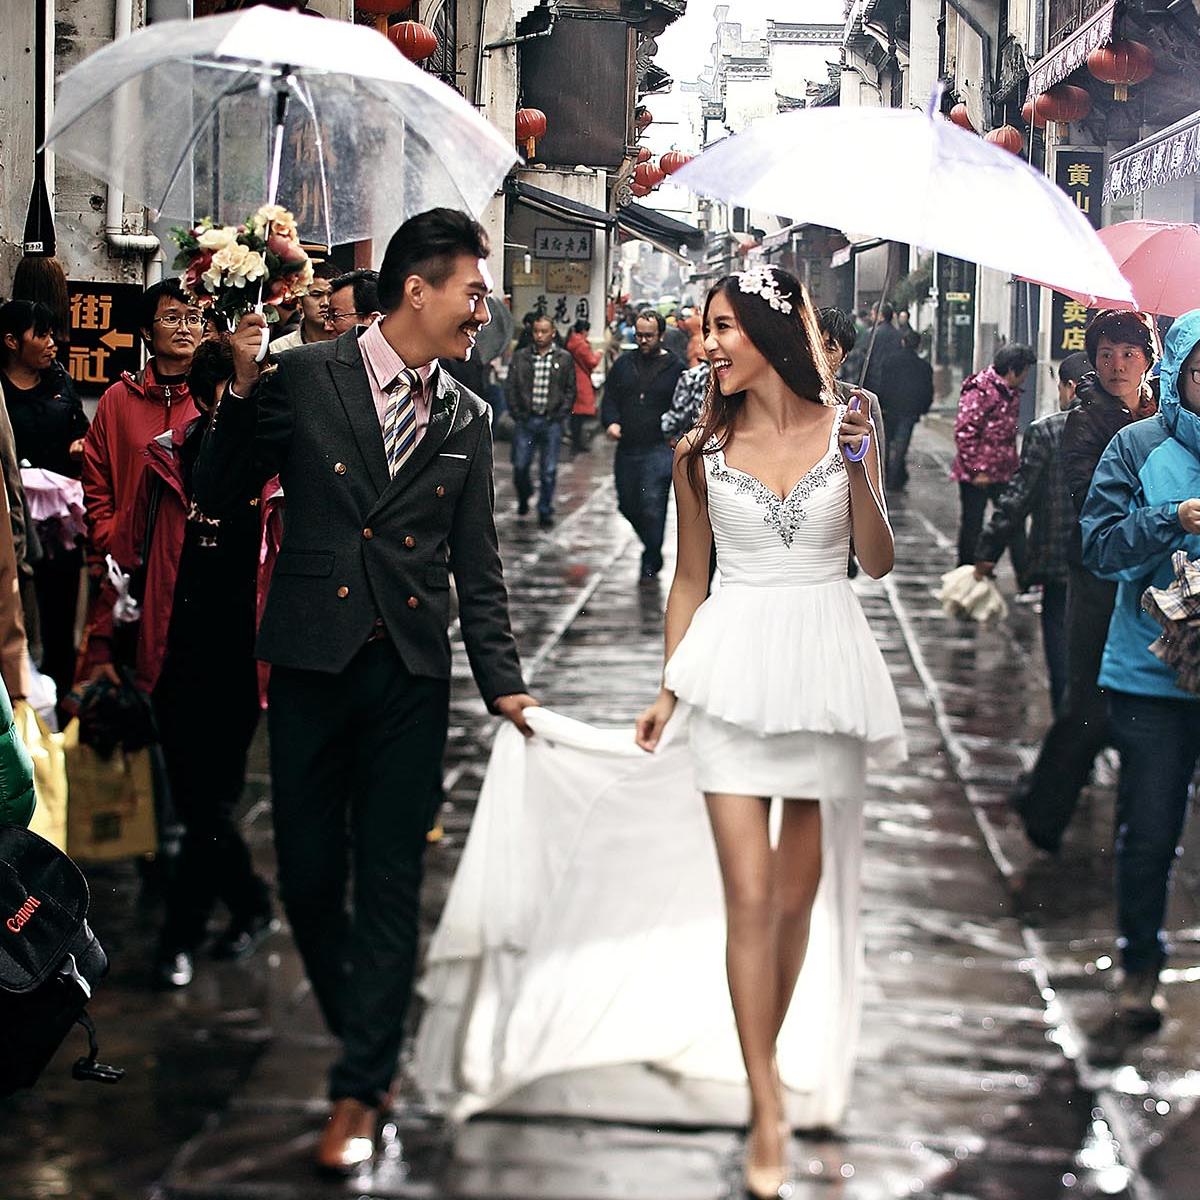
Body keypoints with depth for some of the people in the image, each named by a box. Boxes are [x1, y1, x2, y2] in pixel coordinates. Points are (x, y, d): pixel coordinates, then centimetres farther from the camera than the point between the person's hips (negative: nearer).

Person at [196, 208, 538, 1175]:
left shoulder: (467, 420, 7)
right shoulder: (303, 379, -2)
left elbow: (477, 566, 10)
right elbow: (219, 496, 1)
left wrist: (503, 682, 4)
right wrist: (241, 392, -13)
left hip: (411, 677, 2)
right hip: (311, 662, -1)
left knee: (390, 879, 3)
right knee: (307, 871, 6)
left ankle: (362, 1086, 12)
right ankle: (358, 1022, 32)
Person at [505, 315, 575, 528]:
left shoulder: (565, 359, 4)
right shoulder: (520, 357, 5)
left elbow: (570, 390, 6)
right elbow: (510, 387, 6)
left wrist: (561, 414, -4)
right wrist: (516, 413, -3)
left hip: (551, 422, -1)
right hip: (526, 420, 1)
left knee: (549, 471, 1)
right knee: (520, 466, 2)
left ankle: (545, 512, 12)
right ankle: (523, 498, 30)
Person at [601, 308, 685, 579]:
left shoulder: (675, 367, 0)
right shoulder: (624, 364, 13)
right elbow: (609, 397, 16)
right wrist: (611, 421, -4)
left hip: (658, 449, -5)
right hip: (626, 449, 5)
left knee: (652, 505, -11)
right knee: (627, 504, 11)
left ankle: (651, 561, 0)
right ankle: (652, 546, 33)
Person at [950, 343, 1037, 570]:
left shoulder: (1011, 392, 12)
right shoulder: (980, 391, -16)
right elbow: (964, 432, -19)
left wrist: (1013, 464, 18)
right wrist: (976, 470, -19)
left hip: (1003, 473, 8)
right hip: (976, 475, -8)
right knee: (972, 526, 5)